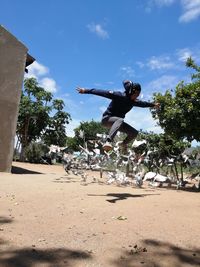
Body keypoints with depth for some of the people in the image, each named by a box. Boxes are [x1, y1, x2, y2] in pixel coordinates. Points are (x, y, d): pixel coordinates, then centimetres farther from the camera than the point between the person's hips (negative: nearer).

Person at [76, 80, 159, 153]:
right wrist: (86, 90, -29)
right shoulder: (119, 96, -20)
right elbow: (103, 92, -25)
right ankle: (108, 142, -55)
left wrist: (153, 105, 35)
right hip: (107, 118, -8)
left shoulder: (133, 101, 2)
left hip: (118, 121, 8)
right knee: (120, 120, -40)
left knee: (134, 133, 3)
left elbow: (142, 103, 23)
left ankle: (123, 144, 32)